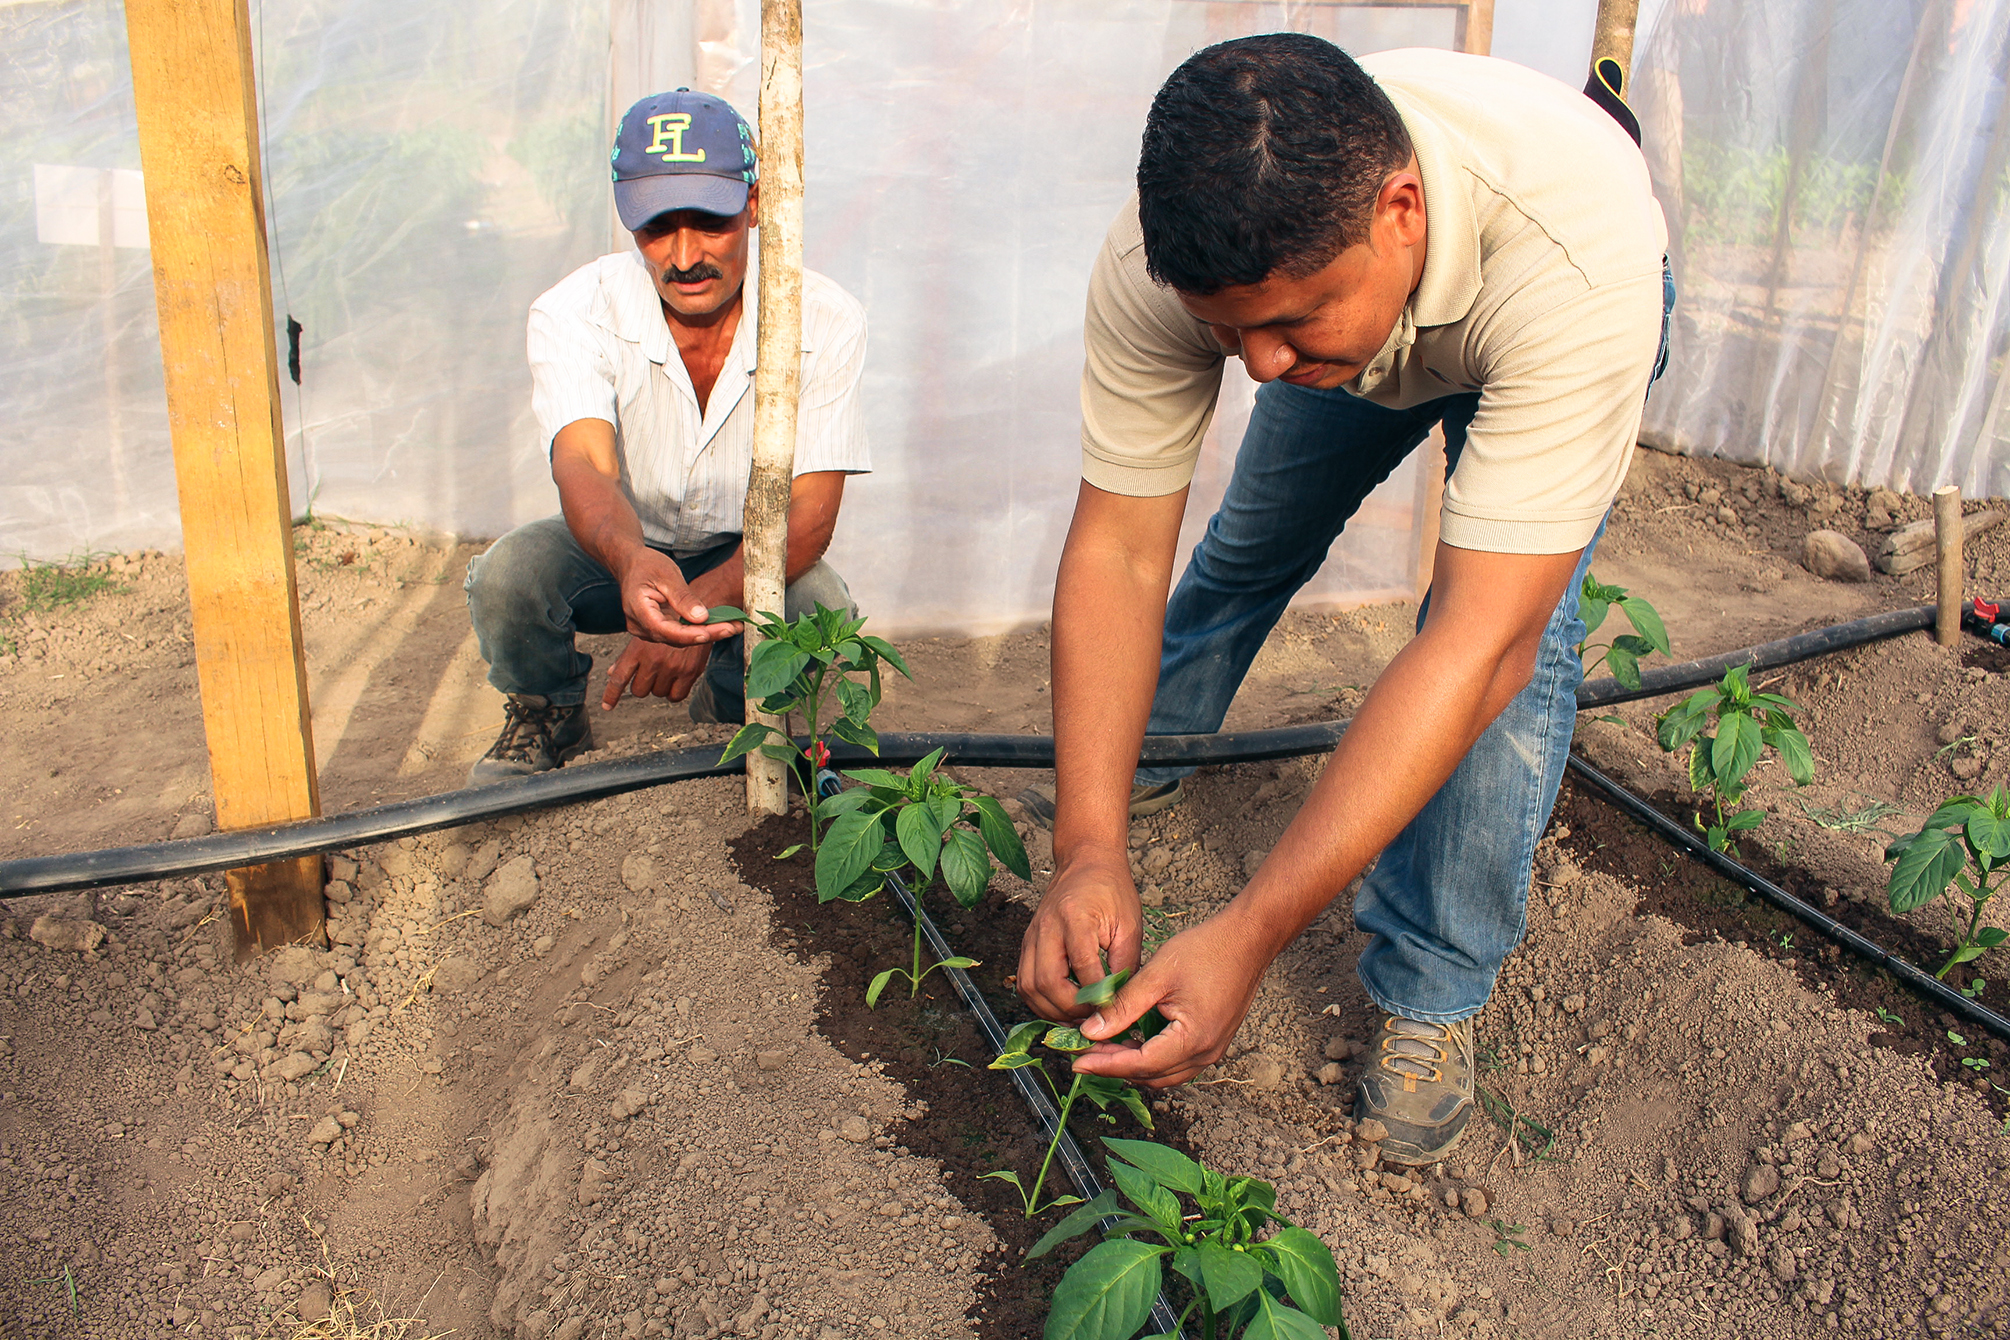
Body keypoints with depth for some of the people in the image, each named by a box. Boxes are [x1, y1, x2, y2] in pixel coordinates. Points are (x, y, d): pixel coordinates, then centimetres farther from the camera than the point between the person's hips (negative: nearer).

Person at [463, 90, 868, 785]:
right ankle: (550, 715, 4)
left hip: (747, 556, 0)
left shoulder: (825, 321, -21)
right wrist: (634, 562, -63)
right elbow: (584, 468, -38)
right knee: (508, 572, -30)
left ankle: (728, 706, 5)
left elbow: (810, 511, -25)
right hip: (615, 550, 0)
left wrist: (704, 605, -43)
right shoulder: (572, 312, -22)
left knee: (820, 610, -32)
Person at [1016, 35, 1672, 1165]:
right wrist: (1089, 847, -42)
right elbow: (1118, 550, -32)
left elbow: (1481, 640, -49)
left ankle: (1432, 998, -2)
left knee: (1521, 626, -20)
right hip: (1362, 323, 3)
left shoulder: (1572, 260, -48)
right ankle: (1149, 761, 45)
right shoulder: (1159, 264, -38)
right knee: (1252, 545, 13)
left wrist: (1252, 934, -52)